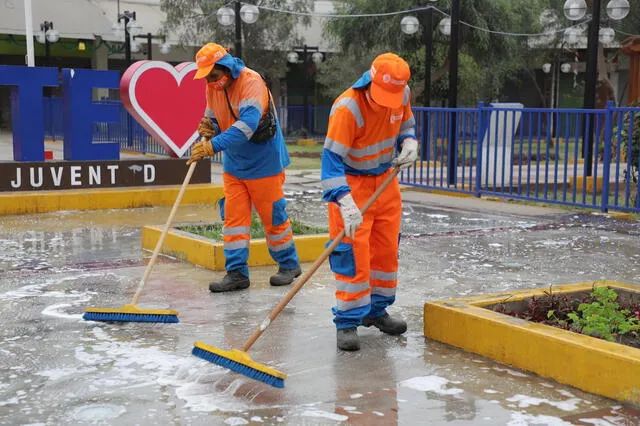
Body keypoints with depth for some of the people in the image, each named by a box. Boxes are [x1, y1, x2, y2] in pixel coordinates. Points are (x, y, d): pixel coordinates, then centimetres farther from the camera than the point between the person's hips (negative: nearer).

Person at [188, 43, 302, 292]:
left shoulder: (251, 81, -22)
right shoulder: (213, 87, 3)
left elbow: (246, 125, -34)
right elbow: (214, 121, 13)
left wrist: (212, 146, -39)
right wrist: (208, 129, -12)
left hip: (263, 162, -7)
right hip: (233, 164, 7)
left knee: (272, 215, 4)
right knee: (233, 216, 2)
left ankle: (289, 265, 22)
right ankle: (236, 273, 7)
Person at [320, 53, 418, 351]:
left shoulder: (402, 94, -9)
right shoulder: (347, 107, -29)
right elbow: (332, 159, -33)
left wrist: (409, 143, -9)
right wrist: (345, 202, -43)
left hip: (385, 180, 6)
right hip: (351, 183, -6)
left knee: (387, 249, 11)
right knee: (352, 252, -10)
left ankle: (376, 311, 28)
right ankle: (348, 322, 1)